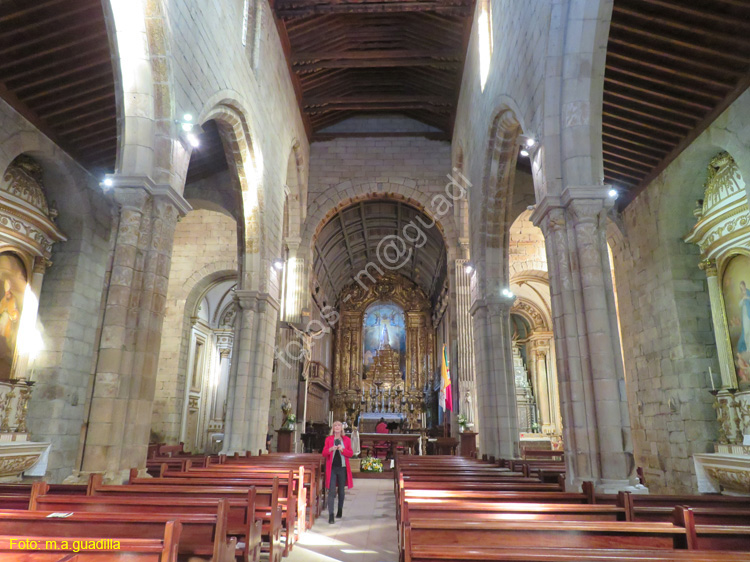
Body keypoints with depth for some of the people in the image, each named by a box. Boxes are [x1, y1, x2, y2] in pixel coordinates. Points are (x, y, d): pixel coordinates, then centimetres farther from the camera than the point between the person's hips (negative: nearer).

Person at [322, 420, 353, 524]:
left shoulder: (346, 439, 5)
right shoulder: (328, 439, 4)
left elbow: (351, 453, 1)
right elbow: (324, 453, 2)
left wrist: (342, 449, -17)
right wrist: (331, 449, -19)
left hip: (342, 468, 1)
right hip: (332, 468, -1)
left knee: (341, 490, 13)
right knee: (331, 491, -8)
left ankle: (340, 510, 32)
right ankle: (331, 515, -7)